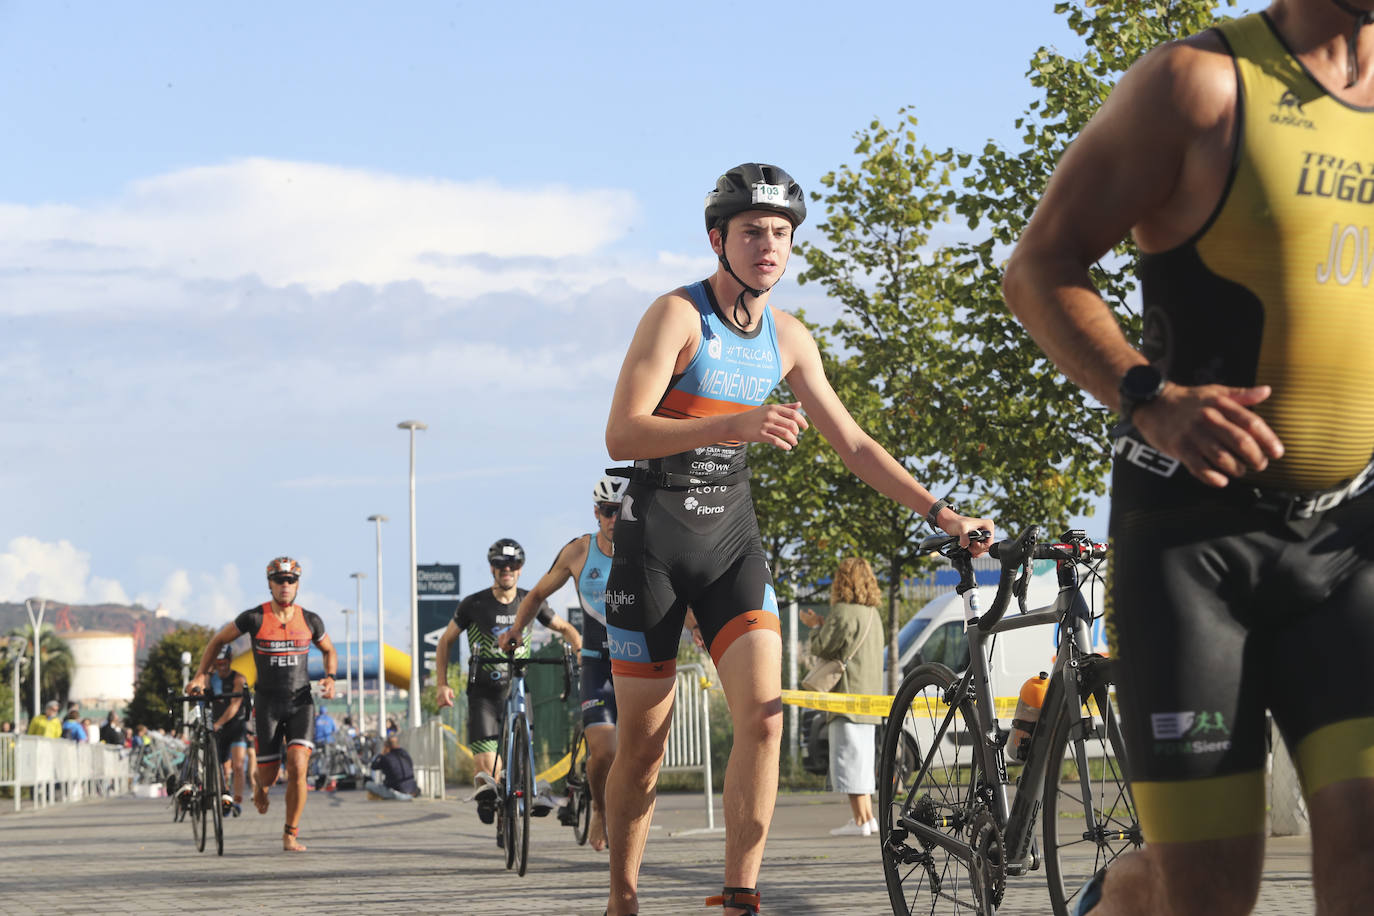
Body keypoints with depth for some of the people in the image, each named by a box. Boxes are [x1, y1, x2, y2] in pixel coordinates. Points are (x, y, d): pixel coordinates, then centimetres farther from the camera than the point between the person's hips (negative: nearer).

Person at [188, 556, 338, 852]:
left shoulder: (310, 621, -1)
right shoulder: (255, 618, -8)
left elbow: (329, 651, 18)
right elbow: (218, 640, 7)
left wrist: (329, 677, 0)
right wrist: (201, 675, 1)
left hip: (301, 703, 1)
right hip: (268, 704, -1)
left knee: (298, 767, -17)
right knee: (269, 774, 0)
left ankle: (290, 835, -3)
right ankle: (261, 785, 41)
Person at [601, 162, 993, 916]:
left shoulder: (788, 339, 4)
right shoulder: (678, 315, -14)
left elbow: (852, 444, 11)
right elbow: (622, 435, -24)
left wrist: (940, 513, 3)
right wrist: (735, 425, -37)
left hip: (730, 542, 4)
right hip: (653, 541, -4)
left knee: (764, 715, -14)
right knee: (644, 741, 0)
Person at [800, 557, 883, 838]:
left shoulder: (842, 612, -12)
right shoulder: (872, 614, 15)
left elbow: (821, 647, -11)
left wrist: (817, 626, 9)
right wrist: (822, 624, 24)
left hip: (848, 695, -9)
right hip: (869, 698, 9)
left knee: (849, 757, -9)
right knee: (861, 758, 16)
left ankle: (860, 820, -12)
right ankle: (867, 817, 18)